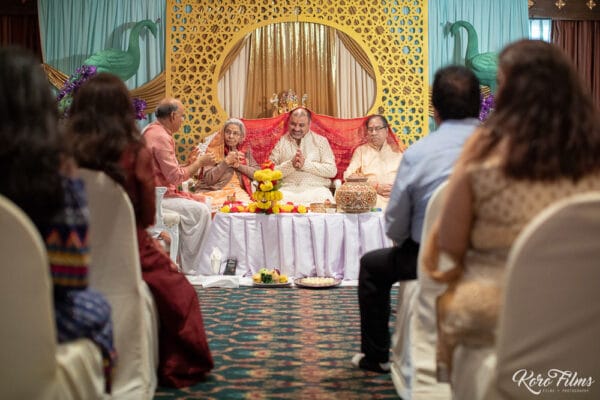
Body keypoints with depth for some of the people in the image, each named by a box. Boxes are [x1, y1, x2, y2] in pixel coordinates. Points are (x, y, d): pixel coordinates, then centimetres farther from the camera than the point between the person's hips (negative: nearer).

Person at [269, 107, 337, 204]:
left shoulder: (320, 141, 13)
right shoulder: (280, 142, 13)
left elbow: (332, 170, 1)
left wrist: (305, 164, -9)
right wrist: (291, 164, -12)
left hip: (316, 187, 0)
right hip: (287, 188, 0)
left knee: (325, 201, -34)